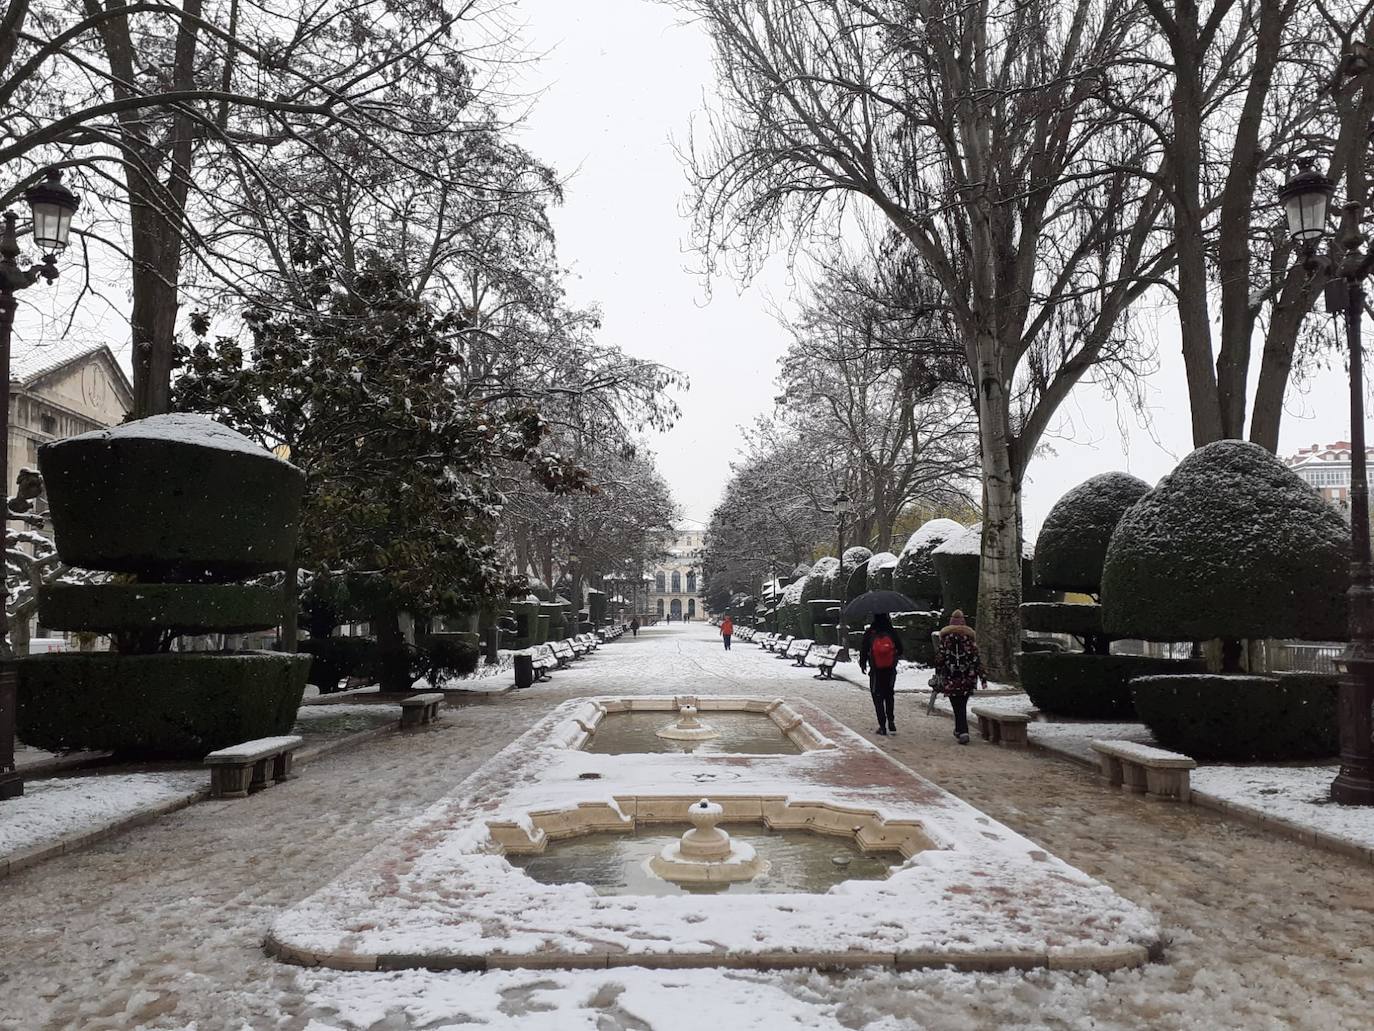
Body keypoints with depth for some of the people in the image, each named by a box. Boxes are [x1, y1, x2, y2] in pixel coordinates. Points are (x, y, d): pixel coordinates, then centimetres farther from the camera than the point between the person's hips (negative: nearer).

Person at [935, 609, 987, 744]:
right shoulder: (969, 637, 2)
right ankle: (960, 730, 27)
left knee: (958, 706, 1)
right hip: (968, 678, 2)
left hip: (951, 678, -2)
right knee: (962, 704, 17)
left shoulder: (945, 637, -1)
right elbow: (976, 659, 0)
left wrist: (938, 675, 9)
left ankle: (963, 732, -13)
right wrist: (983, 677, 1)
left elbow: (939, 658, -1)